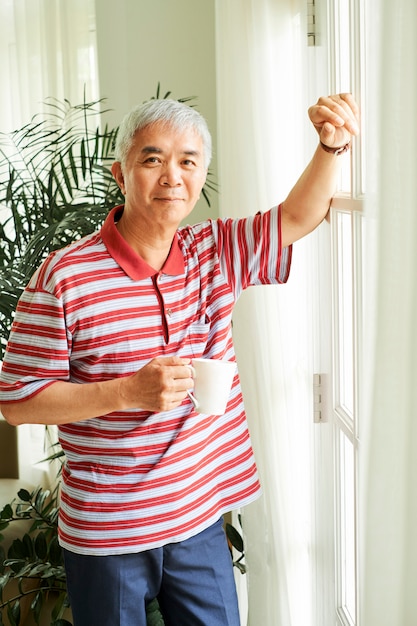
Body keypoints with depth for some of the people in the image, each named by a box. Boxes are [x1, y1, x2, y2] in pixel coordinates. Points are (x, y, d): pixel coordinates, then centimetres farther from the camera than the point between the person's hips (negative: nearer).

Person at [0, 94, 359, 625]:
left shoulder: (215, 253, 2)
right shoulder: (64, 277, -15)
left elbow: (298, 217, 8)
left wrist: (331, 144, -11)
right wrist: (128, 391, -24)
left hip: (200, 522, 5)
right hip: (105, 539, -4)